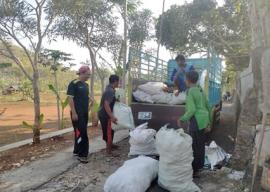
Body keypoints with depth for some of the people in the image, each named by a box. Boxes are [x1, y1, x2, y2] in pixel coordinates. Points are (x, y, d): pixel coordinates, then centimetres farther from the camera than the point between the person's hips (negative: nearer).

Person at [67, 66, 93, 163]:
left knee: (81, 132, 14)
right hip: (77, 112, -8)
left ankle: (76, 151, 27)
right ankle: (82, 154, 3)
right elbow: (70, 98, -16)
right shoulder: (73, 84, -11)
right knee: (81, 132, -6)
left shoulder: (85, 85, 12)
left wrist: (90, 100, 5)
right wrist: (74, 113, -20)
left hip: (85, 112, 8)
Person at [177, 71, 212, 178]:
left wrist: (182, 119, -11)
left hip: (196, 121, -9)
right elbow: (207, 106, 17)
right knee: (200, 144, 19)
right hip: (202, 120, 9)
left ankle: (194, 170, 7)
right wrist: (208, 120, 26)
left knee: (195, 145, -1)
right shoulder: (200, 91, 12)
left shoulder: (190, 93, -15)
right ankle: (199, 165, 33)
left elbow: (192, 110, -22)